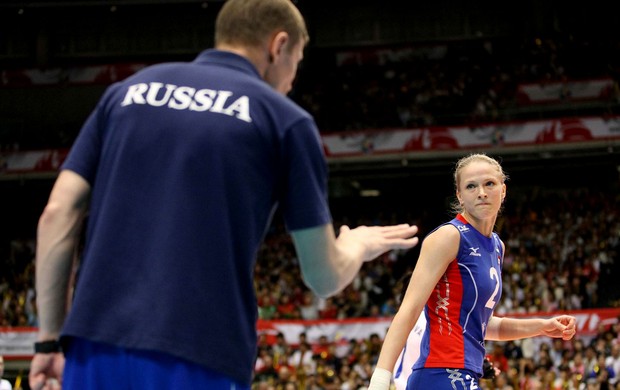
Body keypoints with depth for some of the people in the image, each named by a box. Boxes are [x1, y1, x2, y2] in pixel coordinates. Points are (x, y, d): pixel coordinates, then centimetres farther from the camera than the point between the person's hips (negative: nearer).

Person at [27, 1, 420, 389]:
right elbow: (324, 277, 8)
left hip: (95, 348, 4)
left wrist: (49, 337, 14)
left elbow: (57, 214, 8)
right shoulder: (284, 118, 6)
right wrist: (359, 246, 30)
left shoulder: (127, 90, 16)